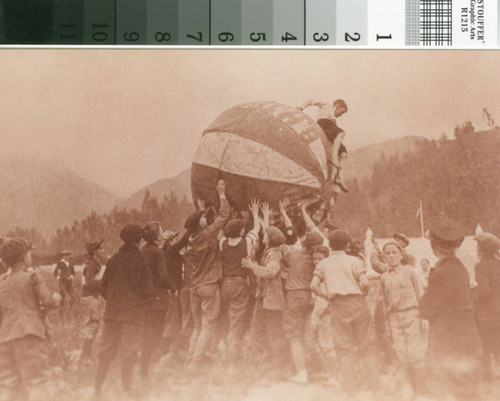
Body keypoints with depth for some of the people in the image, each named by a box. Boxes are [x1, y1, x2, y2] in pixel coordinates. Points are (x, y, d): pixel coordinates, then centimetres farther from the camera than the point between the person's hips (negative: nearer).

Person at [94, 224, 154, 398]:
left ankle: (97, 389, 16)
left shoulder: (113, 259, 3)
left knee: (107, 351, 12)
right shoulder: (140, 260, -11)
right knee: (128, 354, 3)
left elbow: (103, 287, 7)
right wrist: (154, 294, 10)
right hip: (133, 312, -4)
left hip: (112, 312, 4)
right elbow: (147, 290, -11)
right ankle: (126, 390, 8)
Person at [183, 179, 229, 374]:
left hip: (195, 287, 7)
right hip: (209, 286, -7)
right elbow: (223, 215, -5)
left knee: (198, 326, 15)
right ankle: (195, 365, -9)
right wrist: (222, 194, 5)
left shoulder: (189, 242, 7)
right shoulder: (208, 234, -11)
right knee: (209, 327, -4)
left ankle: (190, 362, 12)